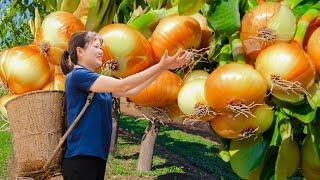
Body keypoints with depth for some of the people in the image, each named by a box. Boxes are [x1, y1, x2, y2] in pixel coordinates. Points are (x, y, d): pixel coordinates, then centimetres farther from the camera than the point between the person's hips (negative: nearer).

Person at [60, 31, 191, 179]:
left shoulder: (97, 83, 14)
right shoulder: (77, 75, -11)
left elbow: (131, 90, 8)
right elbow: (121, 86, -19)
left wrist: (164, 66, 0)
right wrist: (161, 66, -18)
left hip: (98, 157, 9)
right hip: (80, 160, -9)